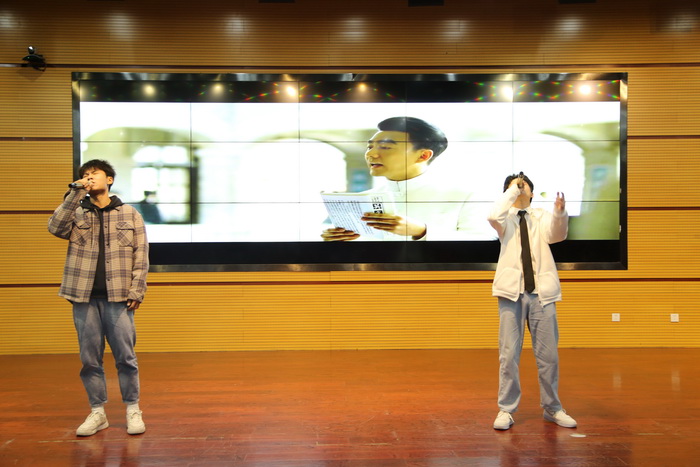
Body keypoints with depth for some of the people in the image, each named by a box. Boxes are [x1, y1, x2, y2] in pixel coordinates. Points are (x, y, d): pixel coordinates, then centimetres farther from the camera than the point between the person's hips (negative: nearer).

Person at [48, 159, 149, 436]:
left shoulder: (129, 214, 7)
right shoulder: (77, 214, 12)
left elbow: (141, 255, 3)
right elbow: (56, 228, -9)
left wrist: (137, 291, -5)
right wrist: (76, 193, -10)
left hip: (118, 298, -2)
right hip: (84, 297, 2)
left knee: (125, 357, 0)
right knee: (89, 358, 7)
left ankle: (133, 411, 13)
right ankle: (97, 413, 18)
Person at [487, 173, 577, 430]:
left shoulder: (542, 217, 12)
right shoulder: (505, 218, 8)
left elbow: (557, 235, -9)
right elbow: (493, 216, -17)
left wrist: (560, 213, -28)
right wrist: (512, 189, -7)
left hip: (541, 293, 2)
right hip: (512, 292, -1)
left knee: (548, 355, 6)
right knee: (509, 354, 1)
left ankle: (552, 408, 21)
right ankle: (506, 410, 12)